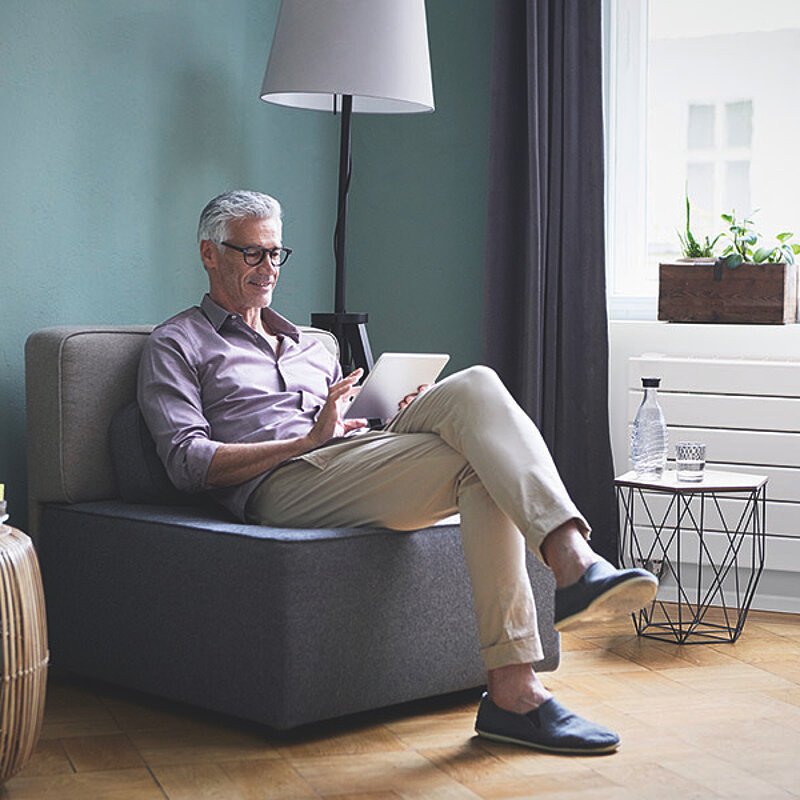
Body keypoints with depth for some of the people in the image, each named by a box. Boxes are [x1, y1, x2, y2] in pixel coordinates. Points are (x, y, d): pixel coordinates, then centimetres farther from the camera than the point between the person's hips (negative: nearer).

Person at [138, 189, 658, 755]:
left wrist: (401, 421, 6)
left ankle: (575, 562, -41)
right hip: (280, 487, -6)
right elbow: (188, 463, -2)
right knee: (479, 459, -29)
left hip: (358, 470, 6)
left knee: (473, 388, -26)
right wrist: (309, 439, -10)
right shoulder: (177, 345, 15)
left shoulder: (312, 346, 35)